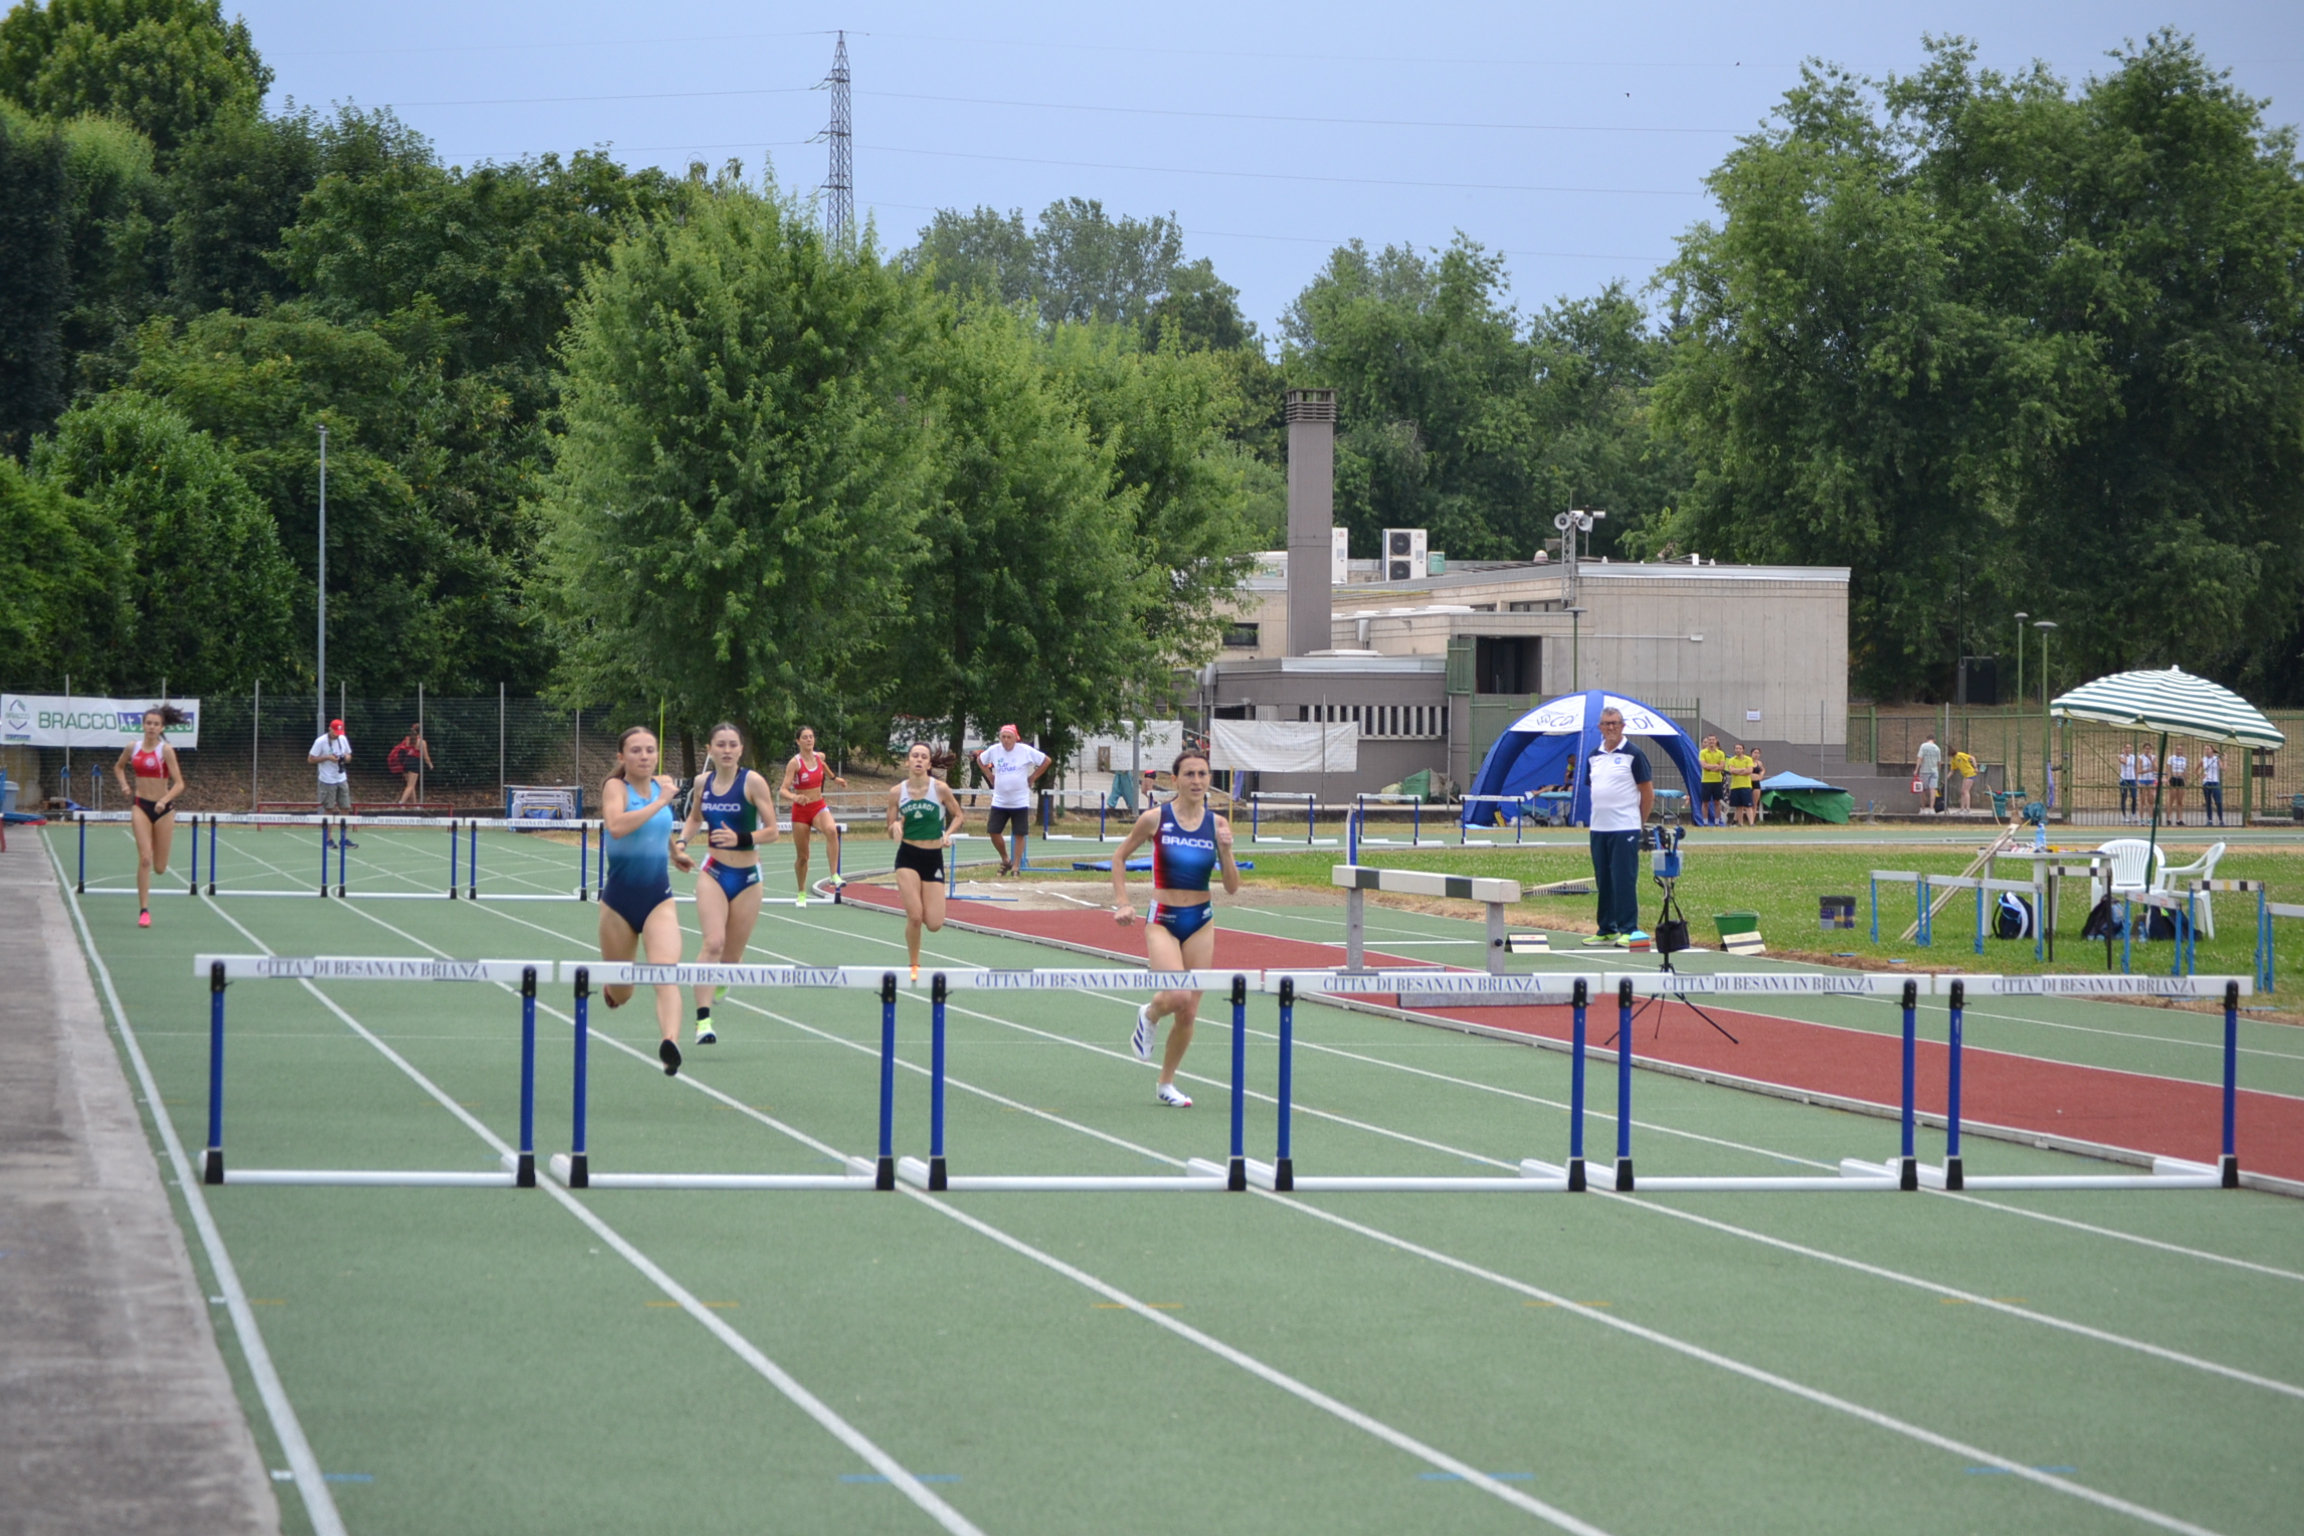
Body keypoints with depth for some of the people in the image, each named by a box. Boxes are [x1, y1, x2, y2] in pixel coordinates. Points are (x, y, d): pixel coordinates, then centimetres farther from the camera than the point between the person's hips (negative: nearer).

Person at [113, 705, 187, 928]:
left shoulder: (166, 750, -9)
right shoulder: (132, 749, 1)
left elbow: (179, 784, -11)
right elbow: (118, 767, 22)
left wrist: (165, 800, -27)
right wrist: (124, 785, 4)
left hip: (163, 809, -1)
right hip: (140, 806, 1)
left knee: (159, 868, 6)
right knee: (144, 859, -14)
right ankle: (144, 910, -9)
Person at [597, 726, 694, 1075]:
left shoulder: (662, 784, 6)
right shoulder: (615, 787, -10)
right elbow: (616, 826, -33)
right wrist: (661, 801, -29)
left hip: (659, 899, 3)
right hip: (620, 899, -3)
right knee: (620, 995, 12)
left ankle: (670, 1043, -41)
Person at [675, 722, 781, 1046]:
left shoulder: (753, 781, -9)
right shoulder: (703, 782, 2)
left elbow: (771, 831, -9)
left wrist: (740, 839, -25)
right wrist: (682, 841, 2)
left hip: (747, 877, -1)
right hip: (713, 873, 1)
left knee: (731, 956, 7)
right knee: (713, 942, -20)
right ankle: (702, 1020, -24)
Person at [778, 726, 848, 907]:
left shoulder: (819, 756, 0)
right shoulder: (794, 763, -15)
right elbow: (783, 790, -22)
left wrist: (834, 778, 34)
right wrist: (795, 797, -41)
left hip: (819, 807, 2)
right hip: (801, 811, -2)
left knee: (832, 830, -33)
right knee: (802, 856, 7)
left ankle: (835, 876, -32)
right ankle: (802, 894, 27)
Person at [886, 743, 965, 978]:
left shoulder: (940, 789, -6)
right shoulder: (897, 792, -1)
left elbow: (958, 815, 9)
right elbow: (891, 833, 5)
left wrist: (948, 834, -10)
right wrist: (895, 827, -19)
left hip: (933, 858, 0)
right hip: (908, 856, 0)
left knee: (934, 924, -4)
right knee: (914, 917, -14)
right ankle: (914, 966, 9)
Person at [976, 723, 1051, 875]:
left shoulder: (1025, 750, -10)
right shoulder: (993, 751, -2)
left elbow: (1047, 760, -1)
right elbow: (980, 760, 18)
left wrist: (1033, 777, -3)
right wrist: (990, 776, 7)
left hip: (1020, 801, -3)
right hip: (999, 801, 3)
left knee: (1020, 834, 0)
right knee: (994, 832, -3)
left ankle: (1015, 866, 11)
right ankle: (1005, 860, 19)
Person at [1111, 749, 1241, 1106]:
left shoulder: (1217, 824, 0)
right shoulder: (1155, 818, -7)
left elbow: (1232, 888, 2)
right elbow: (1119, 857, 7)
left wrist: (1225, 850, -14)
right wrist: (1122, 902, -2)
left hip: (1201, 922, 3)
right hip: (1162, 920, -3)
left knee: (1188, 1012, 7)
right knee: (1179, 996, -25)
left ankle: (1166, 1083, 27)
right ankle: (1149, 1016, 11)